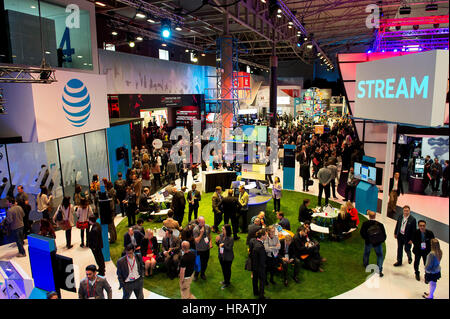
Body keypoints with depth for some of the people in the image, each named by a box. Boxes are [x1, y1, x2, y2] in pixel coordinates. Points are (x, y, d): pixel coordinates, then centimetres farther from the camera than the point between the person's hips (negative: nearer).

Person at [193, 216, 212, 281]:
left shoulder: (208, 227, -7)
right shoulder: (195, 229, -21)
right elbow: (197, 241, -23)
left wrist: (210, 242, 5)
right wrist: (201, 233, -31)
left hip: (207, 248, 4)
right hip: (199, 249, -4)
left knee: (205, 263, 17)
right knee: (199, 263, 8)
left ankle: (202, 274, 40)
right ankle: (196, 275, 32)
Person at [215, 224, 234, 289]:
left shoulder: (230, 239, -24)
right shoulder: (220, 235, -7)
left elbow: (230, 249, -21)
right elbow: (219, 245, 5)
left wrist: (224, 245, -32)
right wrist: (217, 241, -14)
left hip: (228, 258, -6)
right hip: (221, 256, 6)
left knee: (227, 270, 12)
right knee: (223, 269, 23)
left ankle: (227, 283, 31)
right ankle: (225, 280, 45)